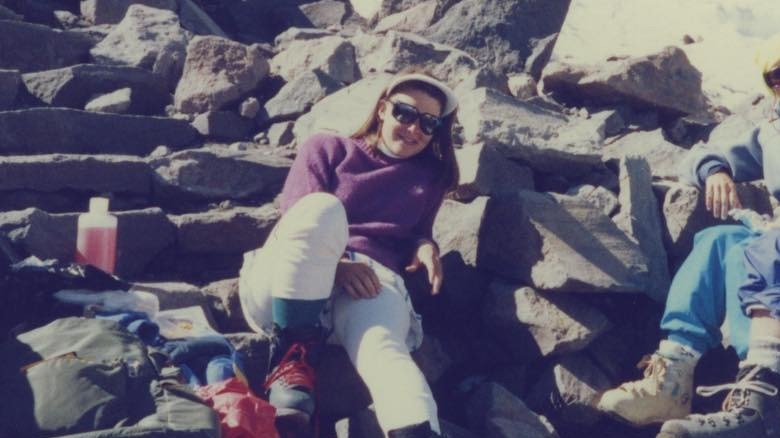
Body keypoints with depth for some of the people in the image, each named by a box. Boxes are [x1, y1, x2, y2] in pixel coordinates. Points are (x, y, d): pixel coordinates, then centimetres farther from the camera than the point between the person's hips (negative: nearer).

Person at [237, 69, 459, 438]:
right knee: (322, 208, -35)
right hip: (284, 283, -1)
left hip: (372, 281, 1)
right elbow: (297, 221, 4)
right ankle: (293, 359, -33)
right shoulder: (327, 149, 19)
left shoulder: (430, 177, 29)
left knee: (381, 348, -36)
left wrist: (424, 247, 0)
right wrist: (330, 261, -16)